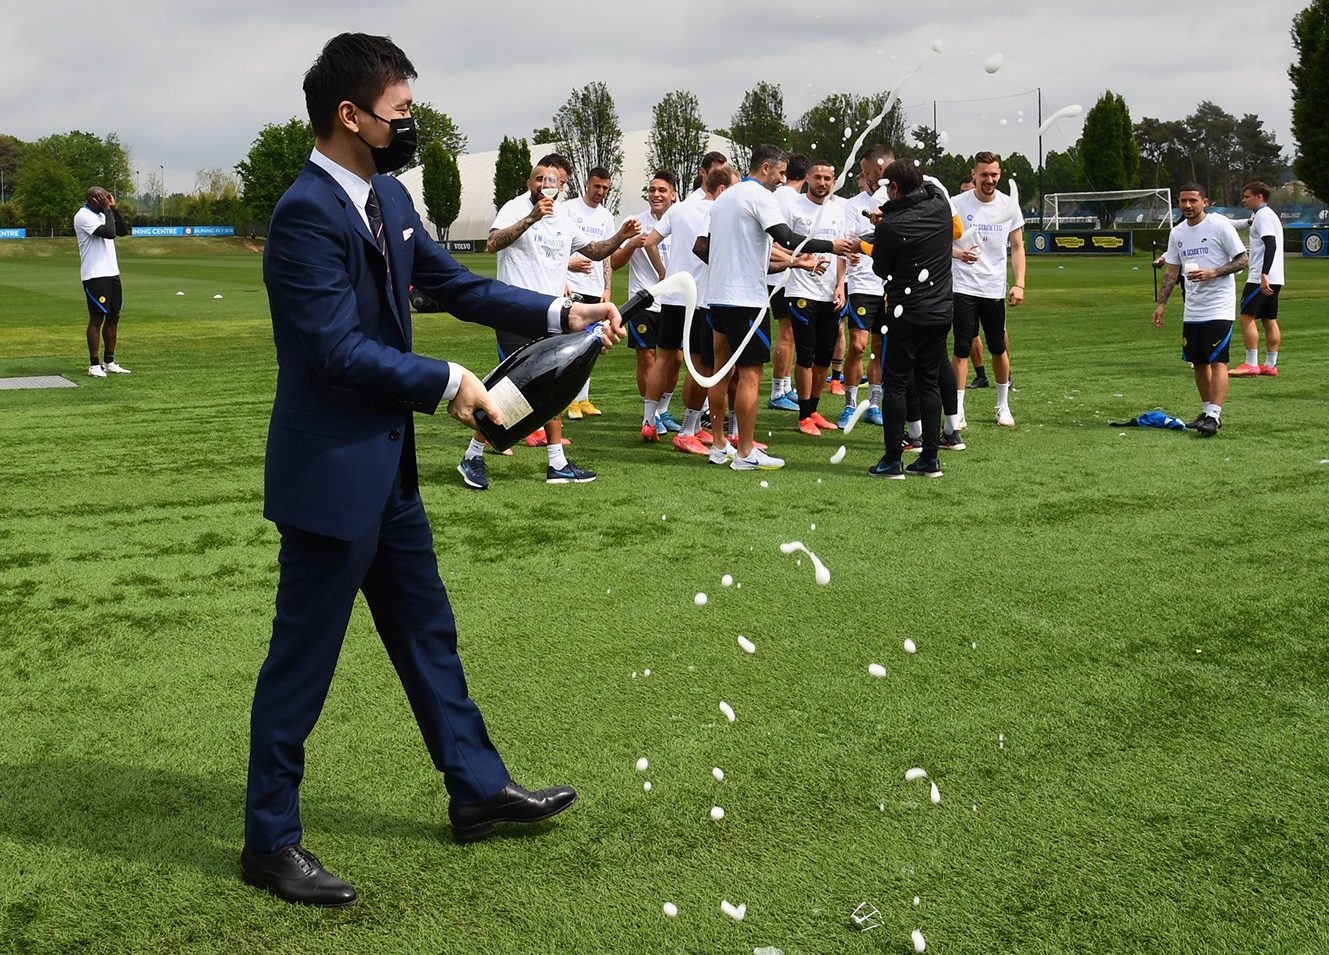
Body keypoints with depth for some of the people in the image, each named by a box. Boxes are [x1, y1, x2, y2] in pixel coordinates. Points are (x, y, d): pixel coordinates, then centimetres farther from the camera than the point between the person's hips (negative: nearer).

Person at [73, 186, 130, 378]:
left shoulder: (101, 214, 14)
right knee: (97, 318, -5)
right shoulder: (83, 216, -13)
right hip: (95, 276, -9)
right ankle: (94, 364, 1)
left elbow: (123, 231, 11)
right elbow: (110, 233, -22)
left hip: (112, 273, 9)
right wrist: (107, 209, -12)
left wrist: (114, 208, 5)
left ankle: (109, 362, 17)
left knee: (113, 317, 10)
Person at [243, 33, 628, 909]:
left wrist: (560, 312, 4)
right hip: (331, 471, -9)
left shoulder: (388, 197, 7)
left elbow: (455, 284, 13)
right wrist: (449, 384, -17)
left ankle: (478, 788, 34)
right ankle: (270, 839, 18)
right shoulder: (307, 213, -21)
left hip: (386, 464, 10)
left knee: (428, 630, 19)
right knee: (304, 656, 3)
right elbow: (338, 350, -25)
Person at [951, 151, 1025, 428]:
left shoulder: (1009, 207, 3)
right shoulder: (958, 204, -5)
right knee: (962, 348, -5)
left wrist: (1019, 284, -3)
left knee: (998, 348, 9)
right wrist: (957, 253, -24)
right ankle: (957, 410, 2)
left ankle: (1003, 406, 25)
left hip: (995, 289, 2)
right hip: (964, 287, -2)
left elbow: (1017, 247, 8)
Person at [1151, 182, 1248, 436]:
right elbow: (1172, 271, 16)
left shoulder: (1220, 225, -8)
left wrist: (1213, 273, -19)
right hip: (1192, 309, 6)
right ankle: (1207, 410, 21)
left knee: (1217, 361, -12)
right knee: (1198, 362, 10)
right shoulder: (1177, 233, 10)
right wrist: (1161, 304, 8)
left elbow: (1243, 260, -7)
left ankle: (1214, 416, -17)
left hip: (1219, 308, -6)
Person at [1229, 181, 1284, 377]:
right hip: (1274, 278, 10)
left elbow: (1271, 245, -21)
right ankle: (1270, 365, 10)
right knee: (1270, 320, 9)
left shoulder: (1262, 215, -10)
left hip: (1262, 278, -10)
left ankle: (1251, 365, -13)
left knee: (1247, 317, -10)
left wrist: (1264, 275, -27)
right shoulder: (1270, 214, 21)